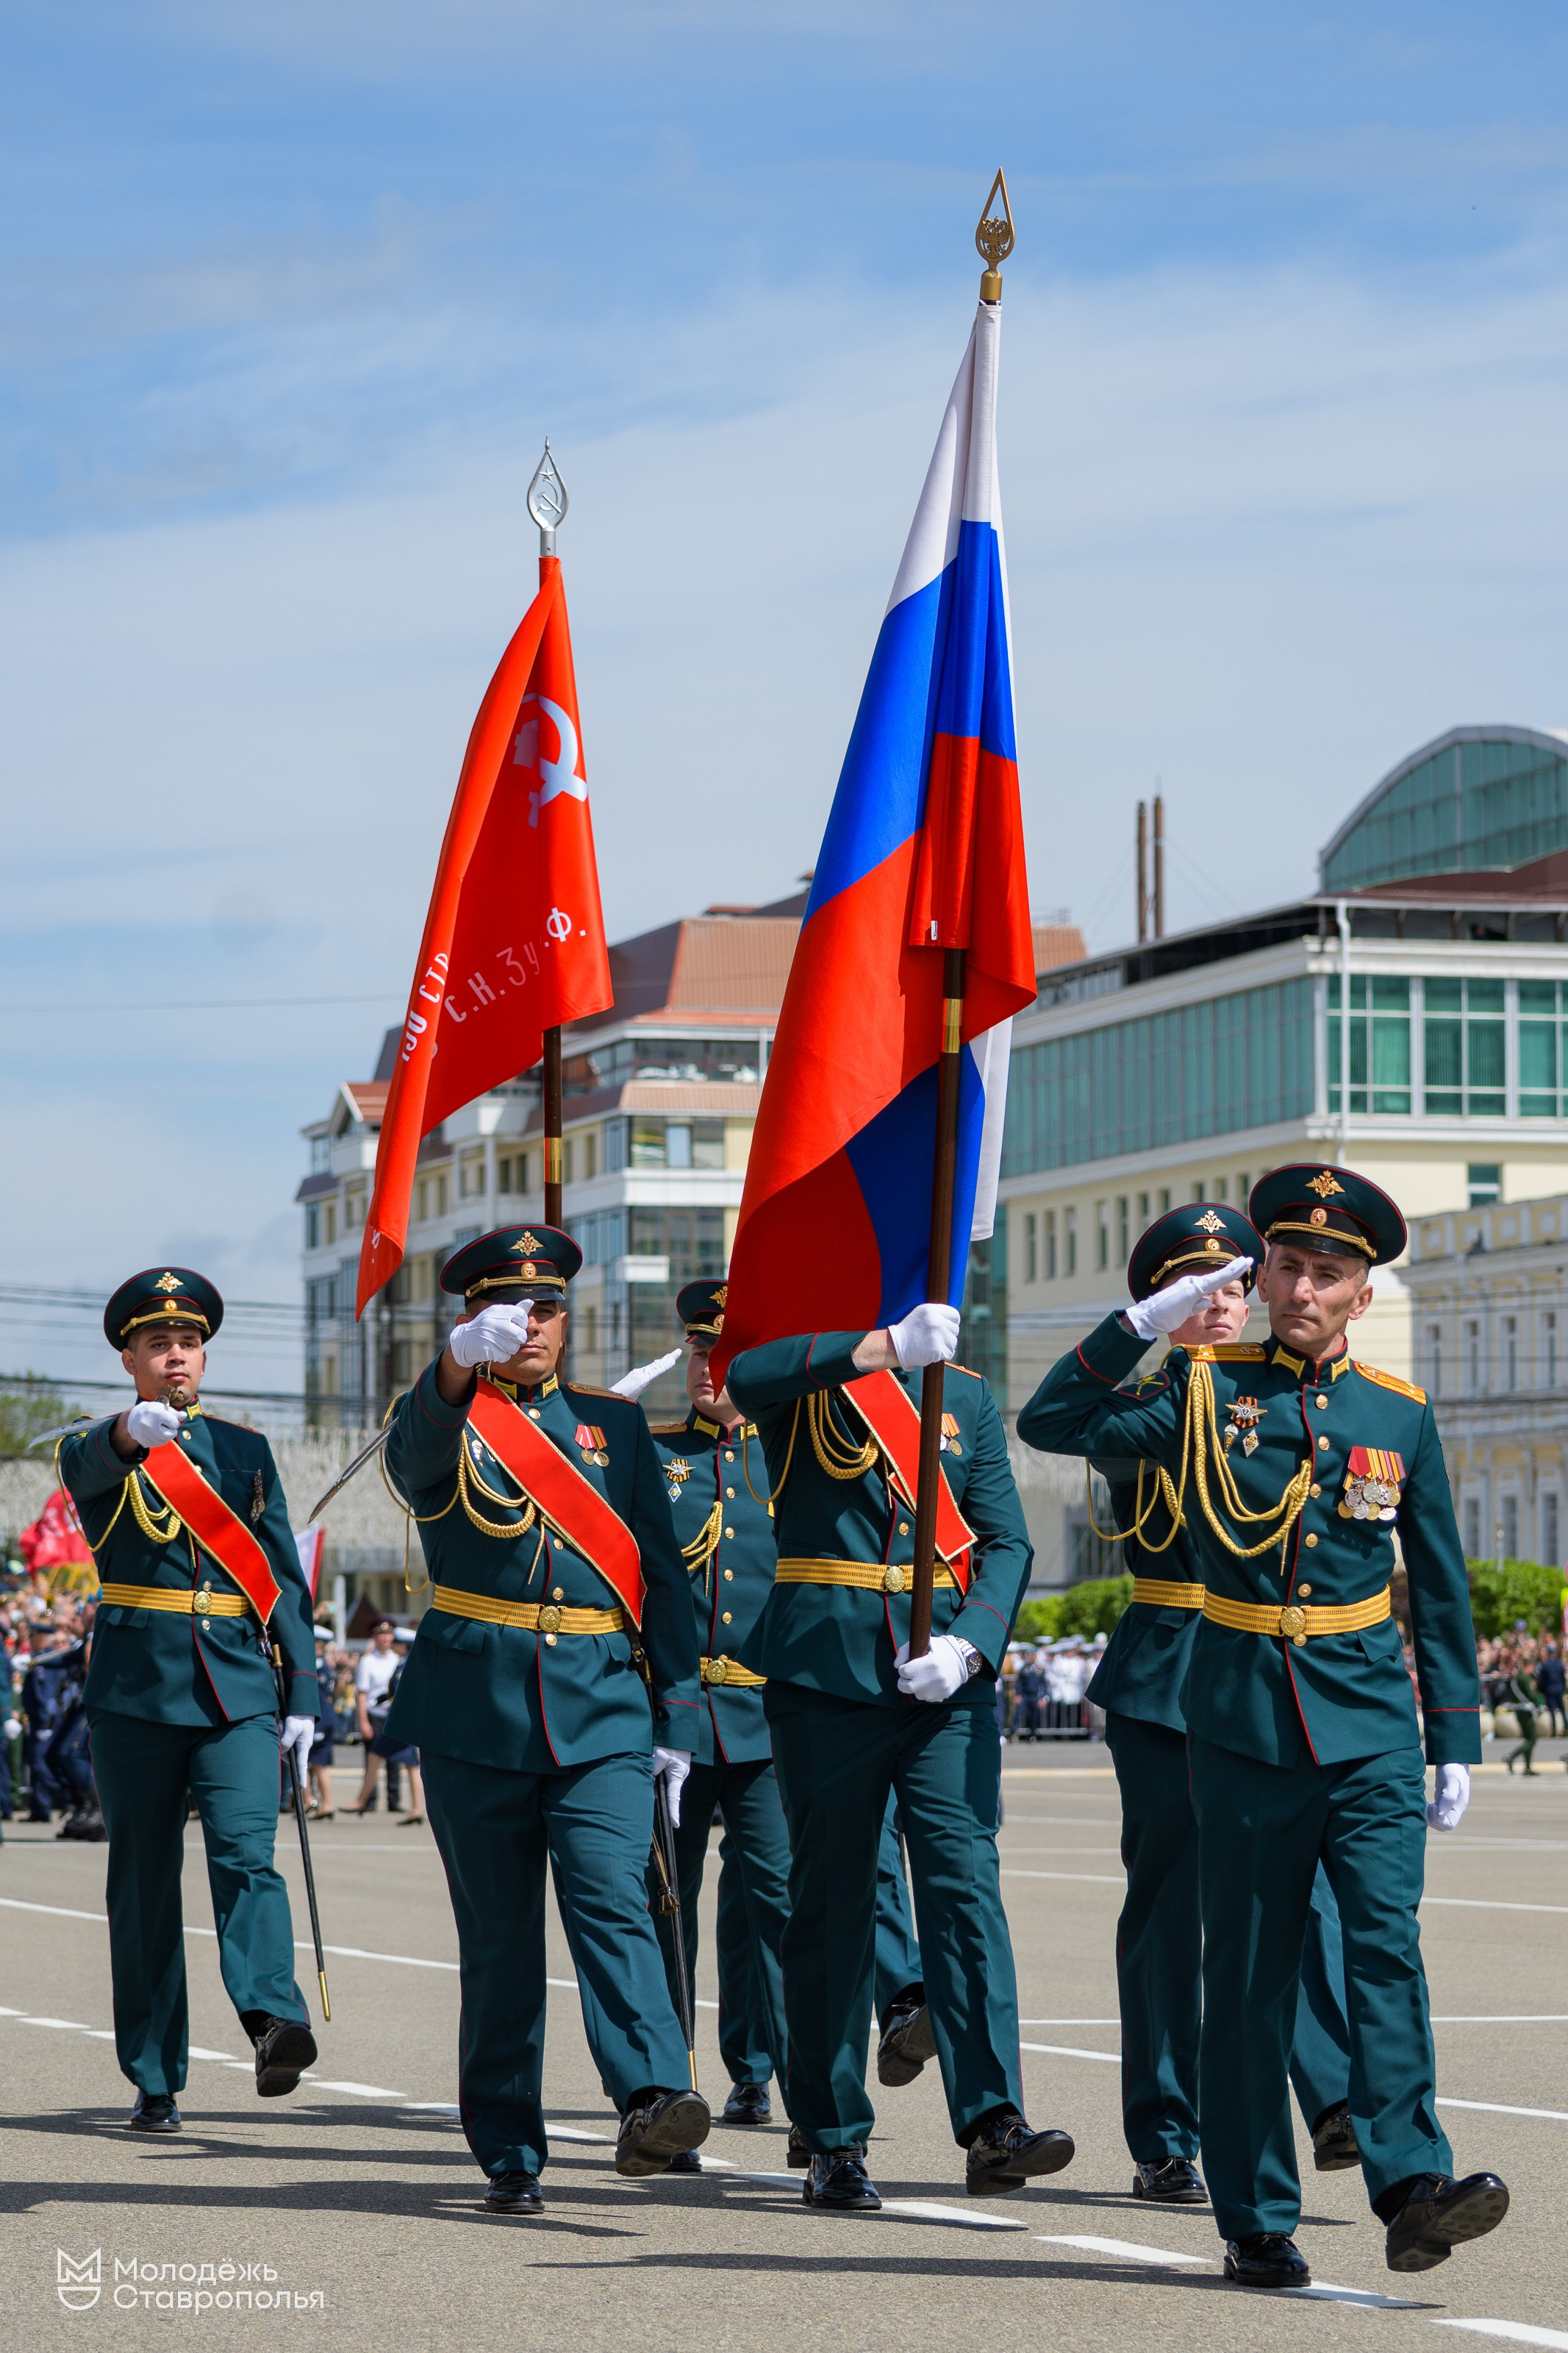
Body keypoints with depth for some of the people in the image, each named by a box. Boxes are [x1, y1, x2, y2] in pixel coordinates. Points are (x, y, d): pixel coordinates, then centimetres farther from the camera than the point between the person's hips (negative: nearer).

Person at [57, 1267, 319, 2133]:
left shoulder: (246, 1450, 13)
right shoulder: (96, 1453, 4)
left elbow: (284, 1578, 14)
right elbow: (84, 1467, -23)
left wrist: (302, 1695, 6)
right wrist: (132, 1432, -47)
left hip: (237, 1694, 1)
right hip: (136, 1695, -1)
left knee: (246, 1855, -18)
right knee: (144, 1885, 3)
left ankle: (275, 2023, -34)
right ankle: (154, 2082, 10)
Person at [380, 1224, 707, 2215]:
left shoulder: (615, 1422, 12)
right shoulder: (450, 1420, 5)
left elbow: (662, 1574, 12)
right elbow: (414, 1454, -22)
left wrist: (679, 1720, 6)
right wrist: (461, 1364, -43)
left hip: (601, 1712, 1)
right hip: (476, 1712, -1)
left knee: (613, 1901, -17)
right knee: (500, 1936, 3)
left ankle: (652, 2099, -30)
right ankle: (510, 2154, 10)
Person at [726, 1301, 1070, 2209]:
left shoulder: (967, 1395, 13)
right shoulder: (800, 1378, 3)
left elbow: (1007, 1540, 8)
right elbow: (748, 1377, -22)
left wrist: (969, 1644, -11)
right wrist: (887, 1347, -34)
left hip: (945, 1681, 2)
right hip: (827, 1672, -2)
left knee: (967, 1883, -9)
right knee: (832, 1903, 3)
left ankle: (994, 2123, -14)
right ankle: (836, 2143, 10)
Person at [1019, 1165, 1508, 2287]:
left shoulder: (1400, 1414, 6)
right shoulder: (1205, 1394, 2)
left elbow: (1440, 1588, 12)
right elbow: (1049, 1424, -5)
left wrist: (1456, 1743, 10)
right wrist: (1143, 1323, -13)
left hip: (1371, 1729, 1)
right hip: (1244, 1722, -1)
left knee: (1387, 1945, -14)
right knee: (1249, 1974, 3)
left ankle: (1412, 2188, -20)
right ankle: (1257, 2221, 9)